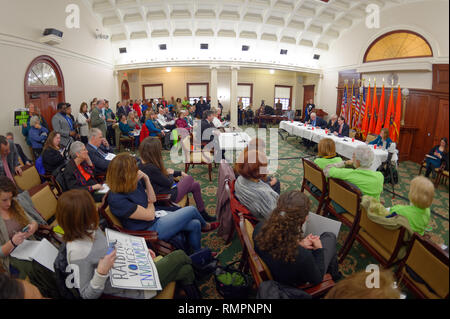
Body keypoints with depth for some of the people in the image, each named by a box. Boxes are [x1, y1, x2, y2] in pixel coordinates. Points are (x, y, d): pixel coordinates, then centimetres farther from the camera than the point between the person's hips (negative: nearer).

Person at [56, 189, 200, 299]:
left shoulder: (90, 229, -4)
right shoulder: (77, 252, -30)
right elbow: (87, 295, -22)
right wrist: (101, 272, -38)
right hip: (131, 289, -7)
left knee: (185, 270, 5)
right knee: (179, 257, 1)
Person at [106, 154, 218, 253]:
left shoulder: (135, 182, -5)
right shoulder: (116, 199, -29)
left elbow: (152, 199, 3)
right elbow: (149, 215, -22)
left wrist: (146, 178, -11)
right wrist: (150, 204, 0)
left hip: (156, 217, 8)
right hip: (150, 230, -8)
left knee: (195, 224, 1)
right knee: (192, 210, -6)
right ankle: (205, 226, 26)